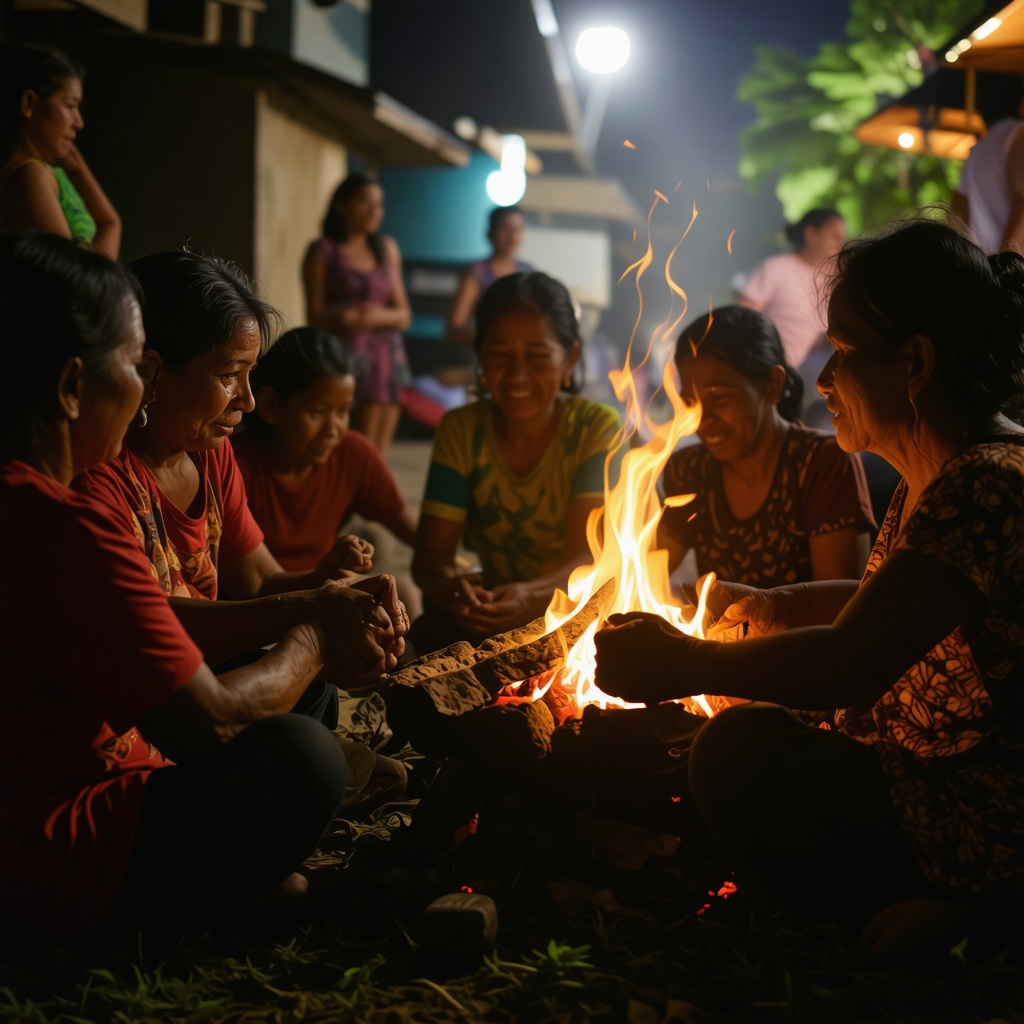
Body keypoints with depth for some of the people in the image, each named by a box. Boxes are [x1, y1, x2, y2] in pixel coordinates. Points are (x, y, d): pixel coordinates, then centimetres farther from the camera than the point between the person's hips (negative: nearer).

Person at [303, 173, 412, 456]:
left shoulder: (387, 249, 15)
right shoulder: (323, 252, 3)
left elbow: (404, 316, 12)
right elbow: (314, 315, -1)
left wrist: (379, 317, -10)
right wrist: (343, 317, -22)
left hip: (385, 358, 4)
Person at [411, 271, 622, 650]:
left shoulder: (597, 428, -9)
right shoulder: (460, 431, -2)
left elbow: (588, 555, -19)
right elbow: (430, 553, -9)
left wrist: (531, 596, -42)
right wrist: (450, 585, -35)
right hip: (492, 623, 1)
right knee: (432, 631, -30)